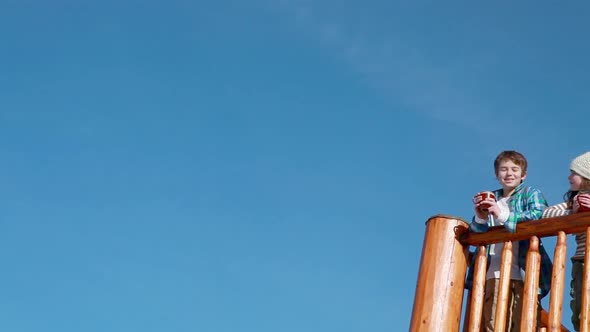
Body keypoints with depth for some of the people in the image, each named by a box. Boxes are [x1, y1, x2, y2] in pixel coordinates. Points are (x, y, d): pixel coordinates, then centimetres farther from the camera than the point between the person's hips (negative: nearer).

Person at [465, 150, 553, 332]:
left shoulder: (530, 193, 11)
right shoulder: (491, 199, 23)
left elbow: (539, 216, -10)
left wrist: (502, 215, -18)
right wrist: (480, 218, -3)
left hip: (521, 274, -3)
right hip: (493, 274, 3)